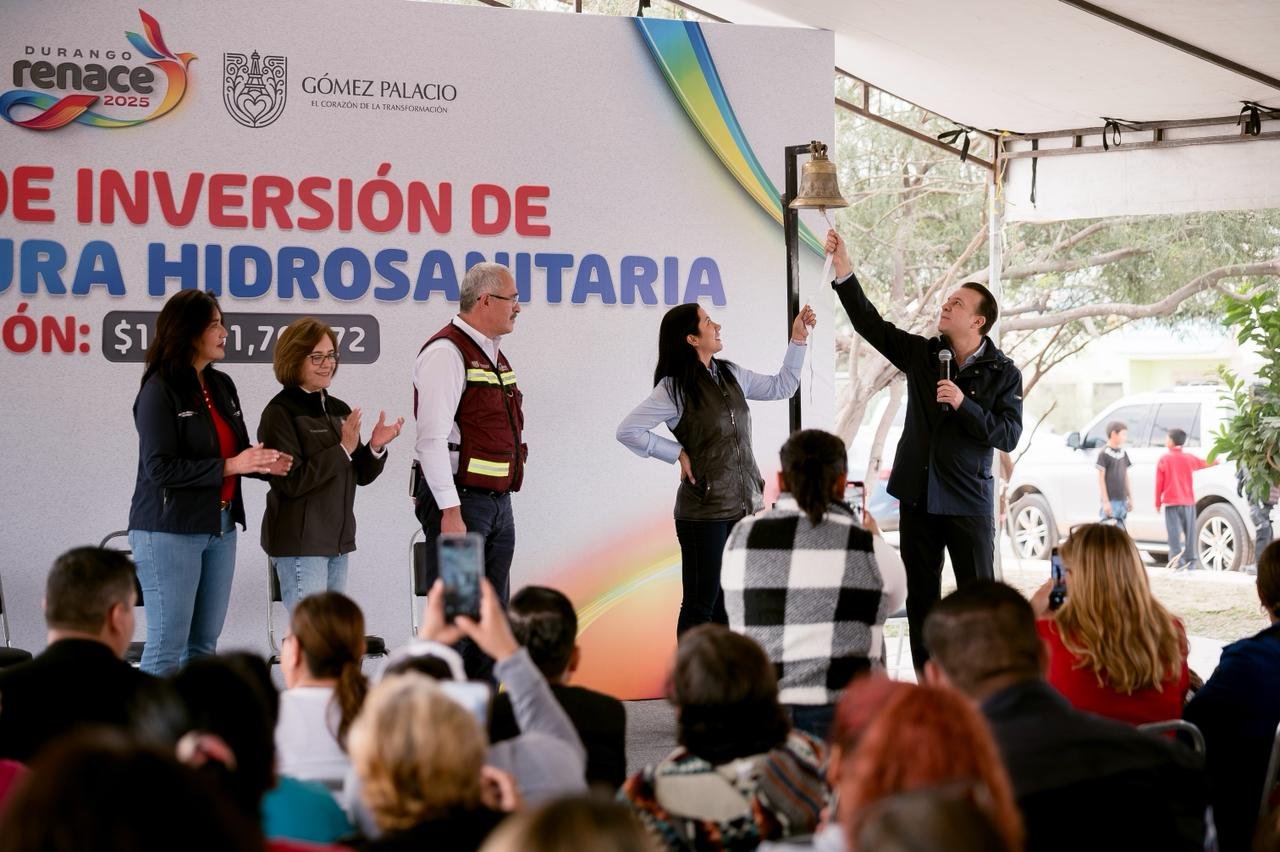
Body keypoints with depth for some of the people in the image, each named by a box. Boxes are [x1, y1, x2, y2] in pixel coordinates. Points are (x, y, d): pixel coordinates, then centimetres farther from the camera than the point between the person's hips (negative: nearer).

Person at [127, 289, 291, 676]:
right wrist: (229, 466, -18)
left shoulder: (222, 386, 10)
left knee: (205, 643, 10)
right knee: (167, 644, -6)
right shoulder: (160, 390, -11)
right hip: (170, 531, -7)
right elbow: (159, 468, -17)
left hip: (220, 527, 7)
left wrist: (262, 463, -2)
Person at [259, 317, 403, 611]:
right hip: (299, 542, -7)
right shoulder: (280, 413, -9)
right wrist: (343, 450, -19)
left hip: (338, 539, 7)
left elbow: (362, 475, 14)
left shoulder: (339, 410, 11)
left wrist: (376, 447, -6)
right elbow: (291, 482, -18)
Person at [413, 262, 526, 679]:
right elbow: (432, 438, -19)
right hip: (460, 502, -9)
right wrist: (450, 512, -23)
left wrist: (503, 497, 18)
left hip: (498, 501, 9)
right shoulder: (447, 352, -13)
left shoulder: (494, 355, 16)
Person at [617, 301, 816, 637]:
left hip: (744, 506, 6)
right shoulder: (674, 388, -10)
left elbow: (780, 386, 20)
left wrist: (798, 339, 14)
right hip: (705, 511, -6)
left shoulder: (731, 375, 9)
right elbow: (628, 430, -13)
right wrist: (678, 453, -9)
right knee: (701, 603, -1)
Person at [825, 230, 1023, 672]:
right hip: (918, 495, 4)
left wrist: (964, 404, -21)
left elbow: (1008, 435, -10)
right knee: (921, 595, 8)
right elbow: (870, 323, 2)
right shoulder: (922, 353, 5)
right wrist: (844, 272, -7)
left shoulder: (1002, 373, -4)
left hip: (968, 500, -4)